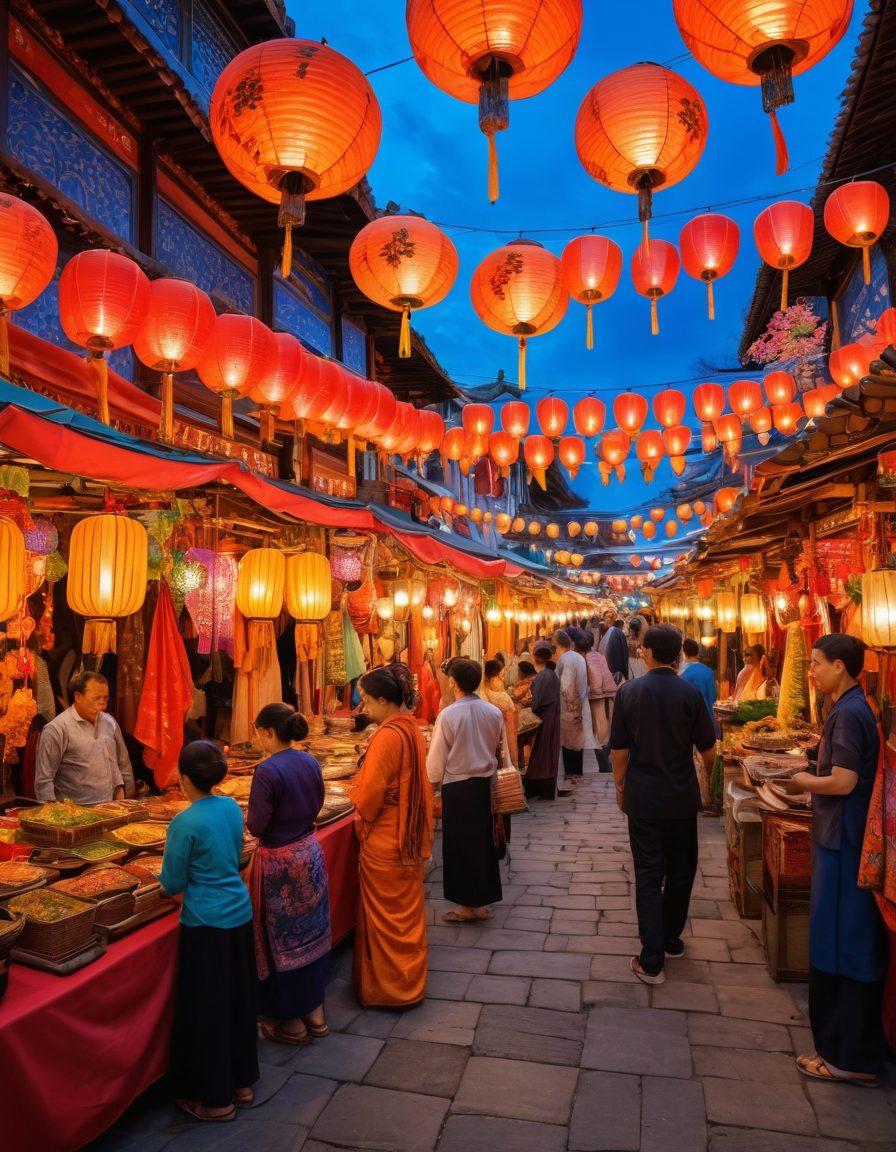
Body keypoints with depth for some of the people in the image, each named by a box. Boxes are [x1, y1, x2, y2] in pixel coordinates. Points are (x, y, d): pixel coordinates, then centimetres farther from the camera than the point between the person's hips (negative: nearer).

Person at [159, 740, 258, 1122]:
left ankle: (216, 1098, 26)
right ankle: (242, 1083, 36)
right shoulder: (232, 807, -2)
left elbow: (173, 884, -10)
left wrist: (165, 878, 10)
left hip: (206, 923, -6)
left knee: (207, 1009, 11)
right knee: (238, 1000, 20)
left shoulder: (185, 823, -20)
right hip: (239, 914, 7)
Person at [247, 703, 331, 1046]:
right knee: (311, 932, 18)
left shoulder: (268, 770, -23)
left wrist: (248, 816, 2)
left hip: (279, 862, -7)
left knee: (283, 940, 10)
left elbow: (257, 826, -18)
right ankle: (315, 1012, 32)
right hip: (310, 852, 7)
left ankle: (292, 1021, 26)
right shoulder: (310, 762, -1)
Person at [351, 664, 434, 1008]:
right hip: (409, 835, 8)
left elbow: (368, 796, -21)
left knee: (387, 917, 10)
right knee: (407, 910, 21)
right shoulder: (412, 728, 1)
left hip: (384, 841, -8)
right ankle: (409, 980, 37)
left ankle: (393, 987, 25)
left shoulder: (387, 735, -25)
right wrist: (363, 787, 9)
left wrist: (354, 787, -1)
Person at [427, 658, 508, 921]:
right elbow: (502, 752, 5)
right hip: (486, 784, 5)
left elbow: (437, 758, -10)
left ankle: (467, 905, 19)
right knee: (484, 842, 16)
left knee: (460, 845, 9)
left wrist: (434, 782, 8)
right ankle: (483, 902, 27)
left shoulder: (448, 715, -16)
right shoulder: (494, 712, -3)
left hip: (457, 787, -5)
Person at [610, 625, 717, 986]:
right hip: (682, 797, 1)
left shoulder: (628, 691, -9)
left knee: (648, 876, 6)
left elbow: (619, 748, -5)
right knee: (681, 870, 20)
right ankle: (672, 939, 35)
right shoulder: (690, 692, -10)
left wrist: (620, 786, 9)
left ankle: (652, 961, 7)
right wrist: (709, 780, 17)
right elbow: (707, 748, -3)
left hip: (643, 797, -1)